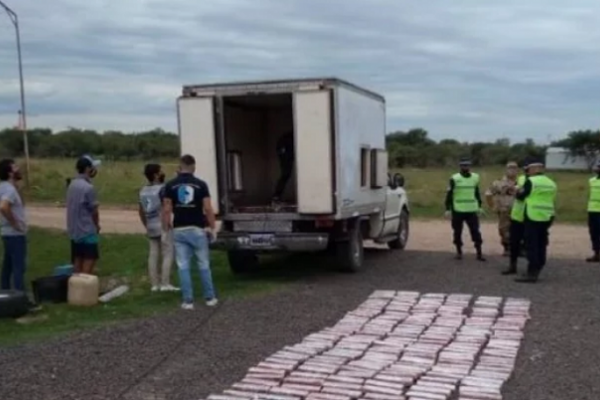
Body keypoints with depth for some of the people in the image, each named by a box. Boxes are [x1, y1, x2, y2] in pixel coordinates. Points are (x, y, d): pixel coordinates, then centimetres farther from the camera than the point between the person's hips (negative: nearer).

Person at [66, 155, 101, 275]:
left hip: (74, 231, 8)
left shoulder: (72, 184, 8)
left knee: (78, 264, 13)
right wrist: (97, 225, 7)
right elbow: (93, 211, -9)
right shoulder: (88, 187, -18)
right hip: (87, 231, -8)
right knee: (88, 268, -3)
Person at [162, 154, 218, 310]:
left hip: (179, 230, 1)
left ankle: (188, 301, 6)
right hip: (198, 229, -1)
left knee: (183, 267, 5)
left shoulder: (170, 185, -1)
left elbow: (166, 210, -3)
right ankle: (210, 298, 18)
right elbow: (208, 209, -8)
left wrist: (166, 229, 7)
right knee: (204, 265, 11)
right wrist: (213, 227, 1)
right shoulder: (201, 184, -4)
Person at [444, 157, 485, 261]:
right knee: (457, 232, 6)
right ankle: (459, 252, 20)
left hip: (472, 210, 2)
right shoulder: (454, 178, -6)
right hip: (458, 210, -2)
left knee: (475, 231, -1)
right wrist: (448, 209, -7)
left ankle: (479, 253, 4)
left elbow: (477, 193, 17)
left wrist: (479, 206, 17)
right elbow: (449, 194, -4)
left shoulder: (475, 177, 6)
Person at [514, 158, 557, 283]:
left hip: (533, 217, -7)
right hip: (547, 217, 7)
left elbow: (520, 196, -3)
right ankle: (536, 272, 18)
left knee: (532, 246, -5)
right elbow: (551, 199, 18)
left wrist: (519, 191, 17)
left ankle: (531, 274, -7)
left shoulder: (531, 181, -9)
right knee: (541, 245, 11)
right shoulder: (551, 183, 13)